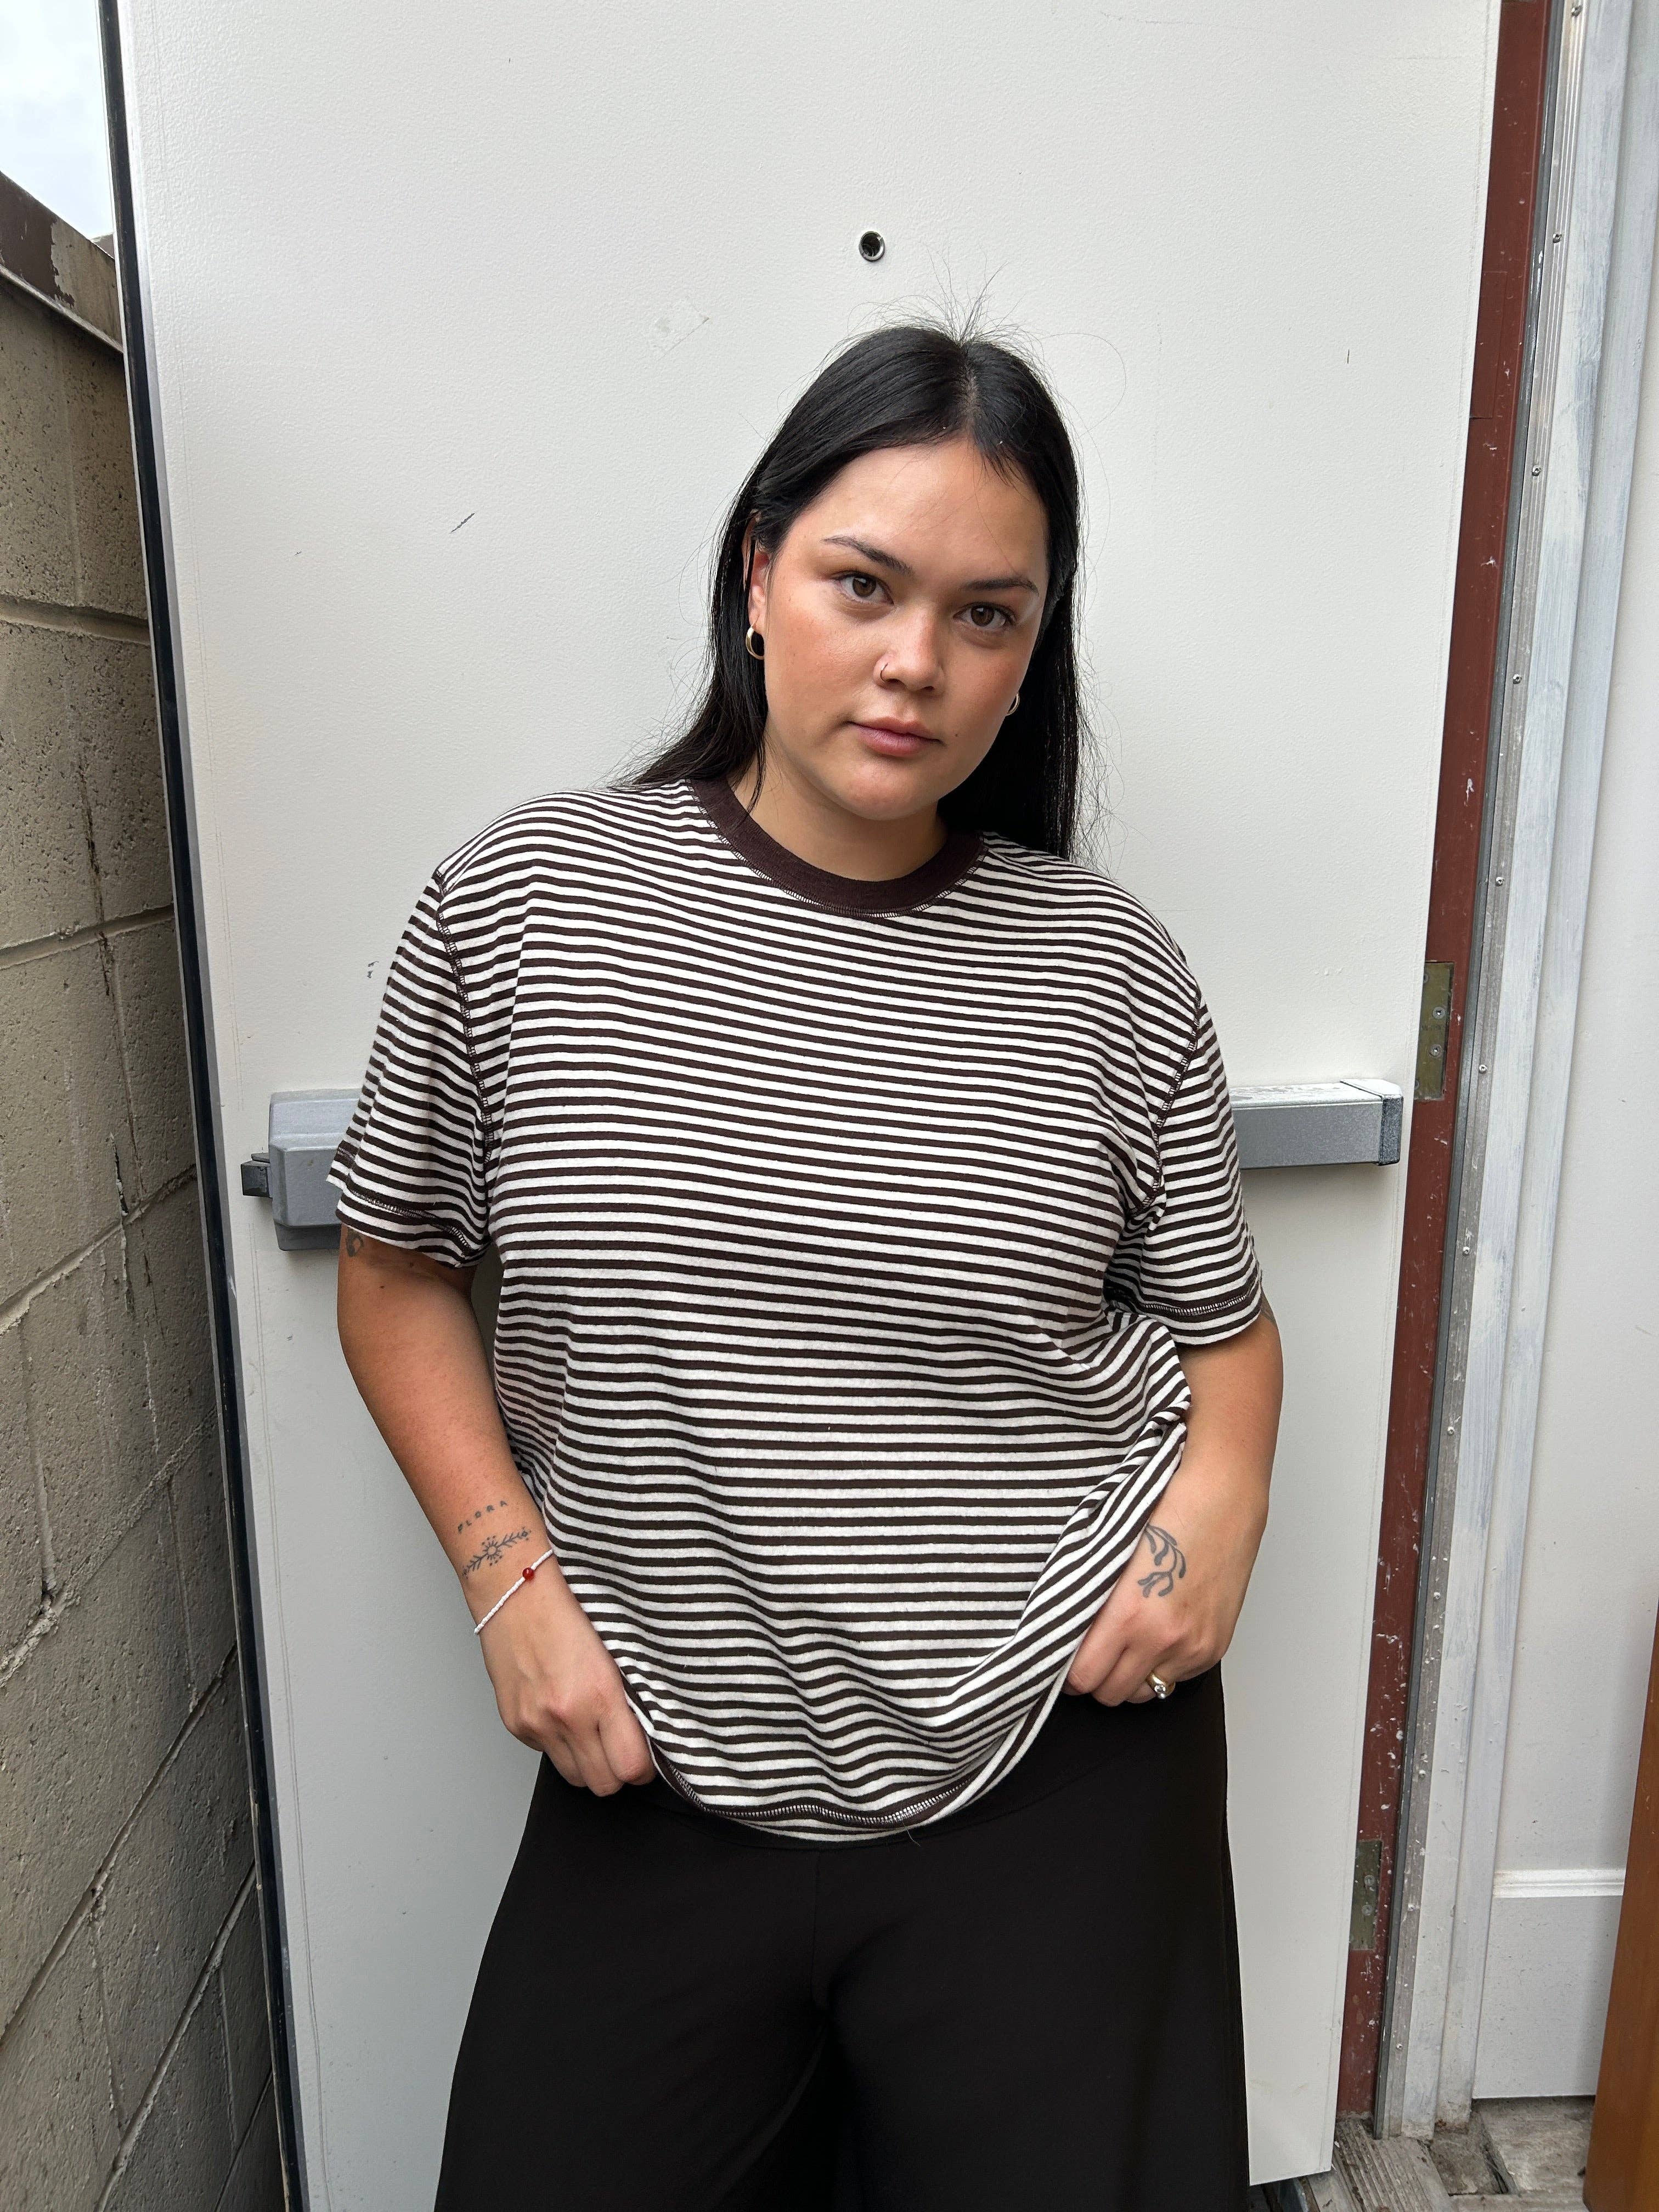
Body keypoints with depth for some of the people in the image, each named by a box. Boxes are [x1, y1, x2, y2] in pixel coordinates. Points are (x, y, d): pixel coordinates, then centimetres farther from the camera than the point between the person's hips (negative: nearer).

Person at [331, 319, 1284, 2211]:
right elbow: (397, 1267, 4)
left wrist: (1219, 1498, -11)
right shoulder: (518, 903, -7)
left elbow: (1223, 1321, 8)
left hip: (1059, 1769, 1)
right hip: (656, 1779, 1)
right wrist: (507, 1573, -4)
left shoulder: (1105, 965, -5)